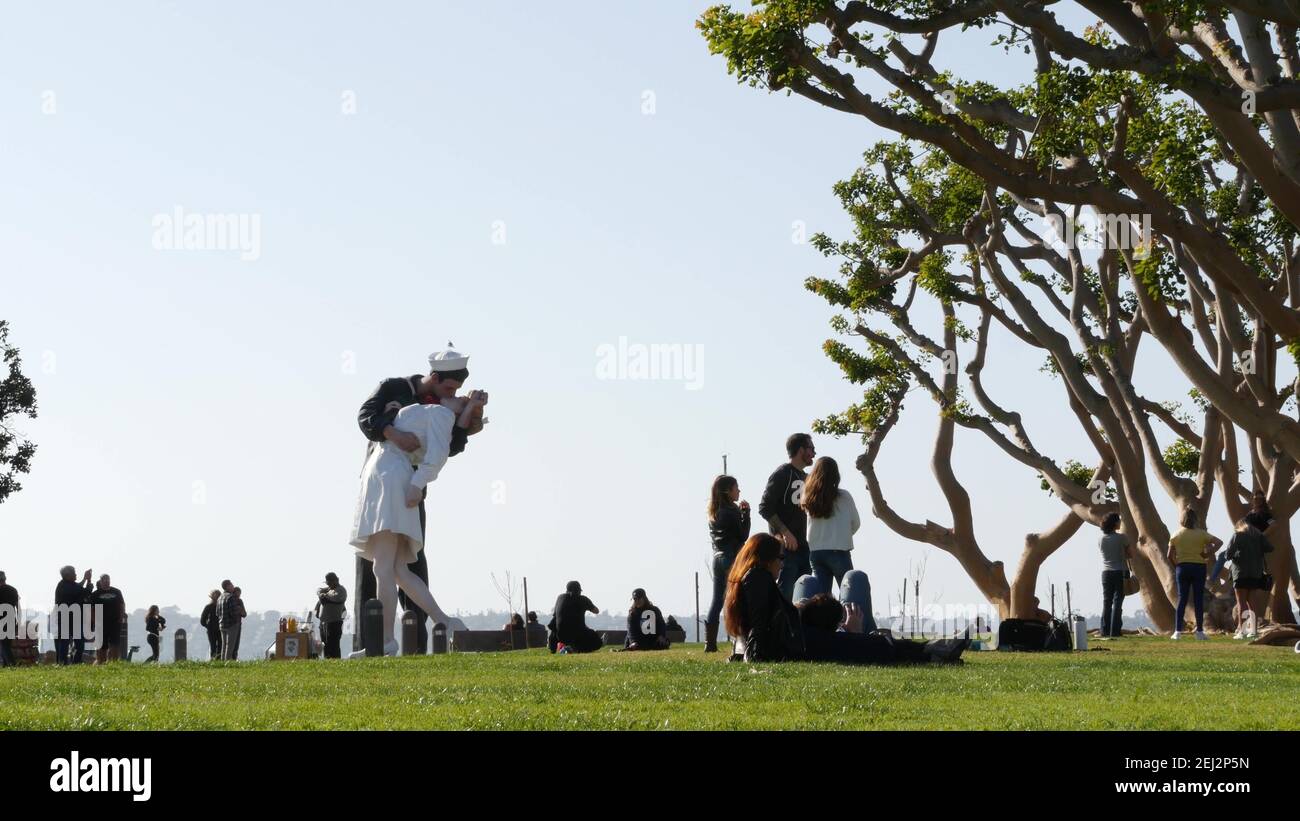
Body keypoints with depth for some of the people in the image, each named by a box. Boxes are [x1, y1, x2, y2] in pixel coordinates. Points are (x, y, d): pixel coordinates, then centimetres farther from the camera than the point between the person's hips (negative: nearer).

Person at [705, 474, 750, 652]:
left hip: (718, 557, 7)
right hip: (732, 558, -7)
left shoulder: (713, 513, 10)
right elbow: (743, 535, -10)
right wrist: (745, 513, -5)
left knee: (717, 600, 9)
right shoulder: (731, 512, -13)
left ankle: (710, 643, 6)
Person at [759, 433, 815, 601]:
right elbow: (765, 508, -13)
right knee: (785, 594, -11)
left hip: (802, 546, 8)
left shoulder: (804, 477, 19)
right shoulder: (782, 474, -6)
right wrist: (785, 533, -20)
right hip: (786, 547, -8)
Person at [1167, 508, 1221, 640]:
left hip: (1182, 568, 1)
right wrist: (1209, 555, -2)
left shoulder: (1176, 535, 2)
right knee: (1198, 600, 2)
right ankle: (1199, 631, 1)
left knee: (1182, 599, 4)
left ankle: (1178, 631, -1)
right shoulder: (1201, 534, -1)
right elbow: (1219, 543, -6)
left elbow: (1170, 556, -1)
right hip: (1198, 567, -1)